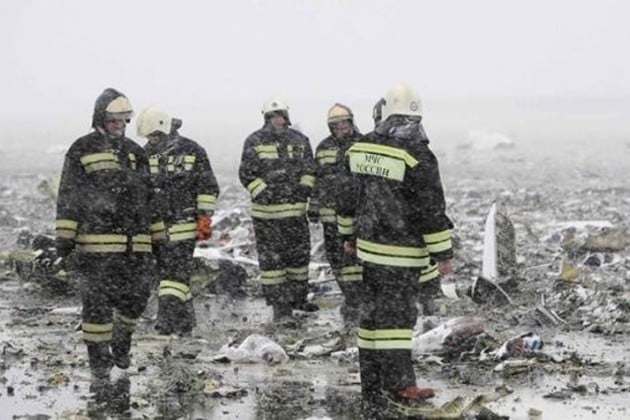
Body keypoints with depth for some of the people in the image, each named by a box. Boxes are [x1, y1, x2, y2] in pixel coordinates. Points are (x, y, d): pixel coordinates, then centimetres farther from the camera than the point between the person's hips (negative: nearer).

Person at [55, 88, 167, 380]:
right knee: (97, 301, -4)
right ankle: (98, 357, 6)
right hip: (96, 242, -5)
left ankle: (121, 345, 27)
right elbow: (68, 197, -3)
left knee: (136, 296, 5)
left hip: (136, 243, 5)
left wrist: (158, 236, 19)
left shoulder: (135, 152, 17)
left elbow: (150, 198, 22)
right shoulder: (82, 150, 0)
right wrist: (64, 236, -8)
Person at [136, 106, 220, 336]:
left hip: (183, 226, -5)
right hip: (155, 226, 5)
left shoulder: (192, 151, -4)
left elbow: (208, 187, -1)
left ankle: (167, 324, -15)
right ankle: (185, 322, 20)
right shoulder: (147, 154, 9)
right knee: (166, 273, 9)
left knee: (176, 274, -11)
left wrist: (204, 219, -6)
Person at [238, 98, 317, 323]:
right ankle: (279, 305, 4)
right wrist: (263, 192, -13)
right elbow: (246, 174, -5)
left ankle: (298, 297, 27)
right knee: (271, 258, -2)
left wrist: (304, 188, 1)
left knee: (300, 253, 12)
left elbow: (309, 169, 15)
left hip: (295, 209, 4)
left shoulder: (300, 141, 8)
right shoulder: (254, 142, -4)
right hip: (266, 211, -4)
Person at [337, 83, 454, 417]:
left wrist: (349, 234, 27)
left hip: (369, 245, 6)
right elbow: (431, 209, -15)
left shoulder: (360, 148, 5)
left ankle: (371, 386, 20)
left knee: (373, 310, 13)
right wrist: (442, 253, -8)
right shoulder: (416, 155, -16)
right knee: (397, 312, -4)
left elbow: (347, 197, 15)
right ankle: (398, 382, -6)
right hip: (402, 252, -6)